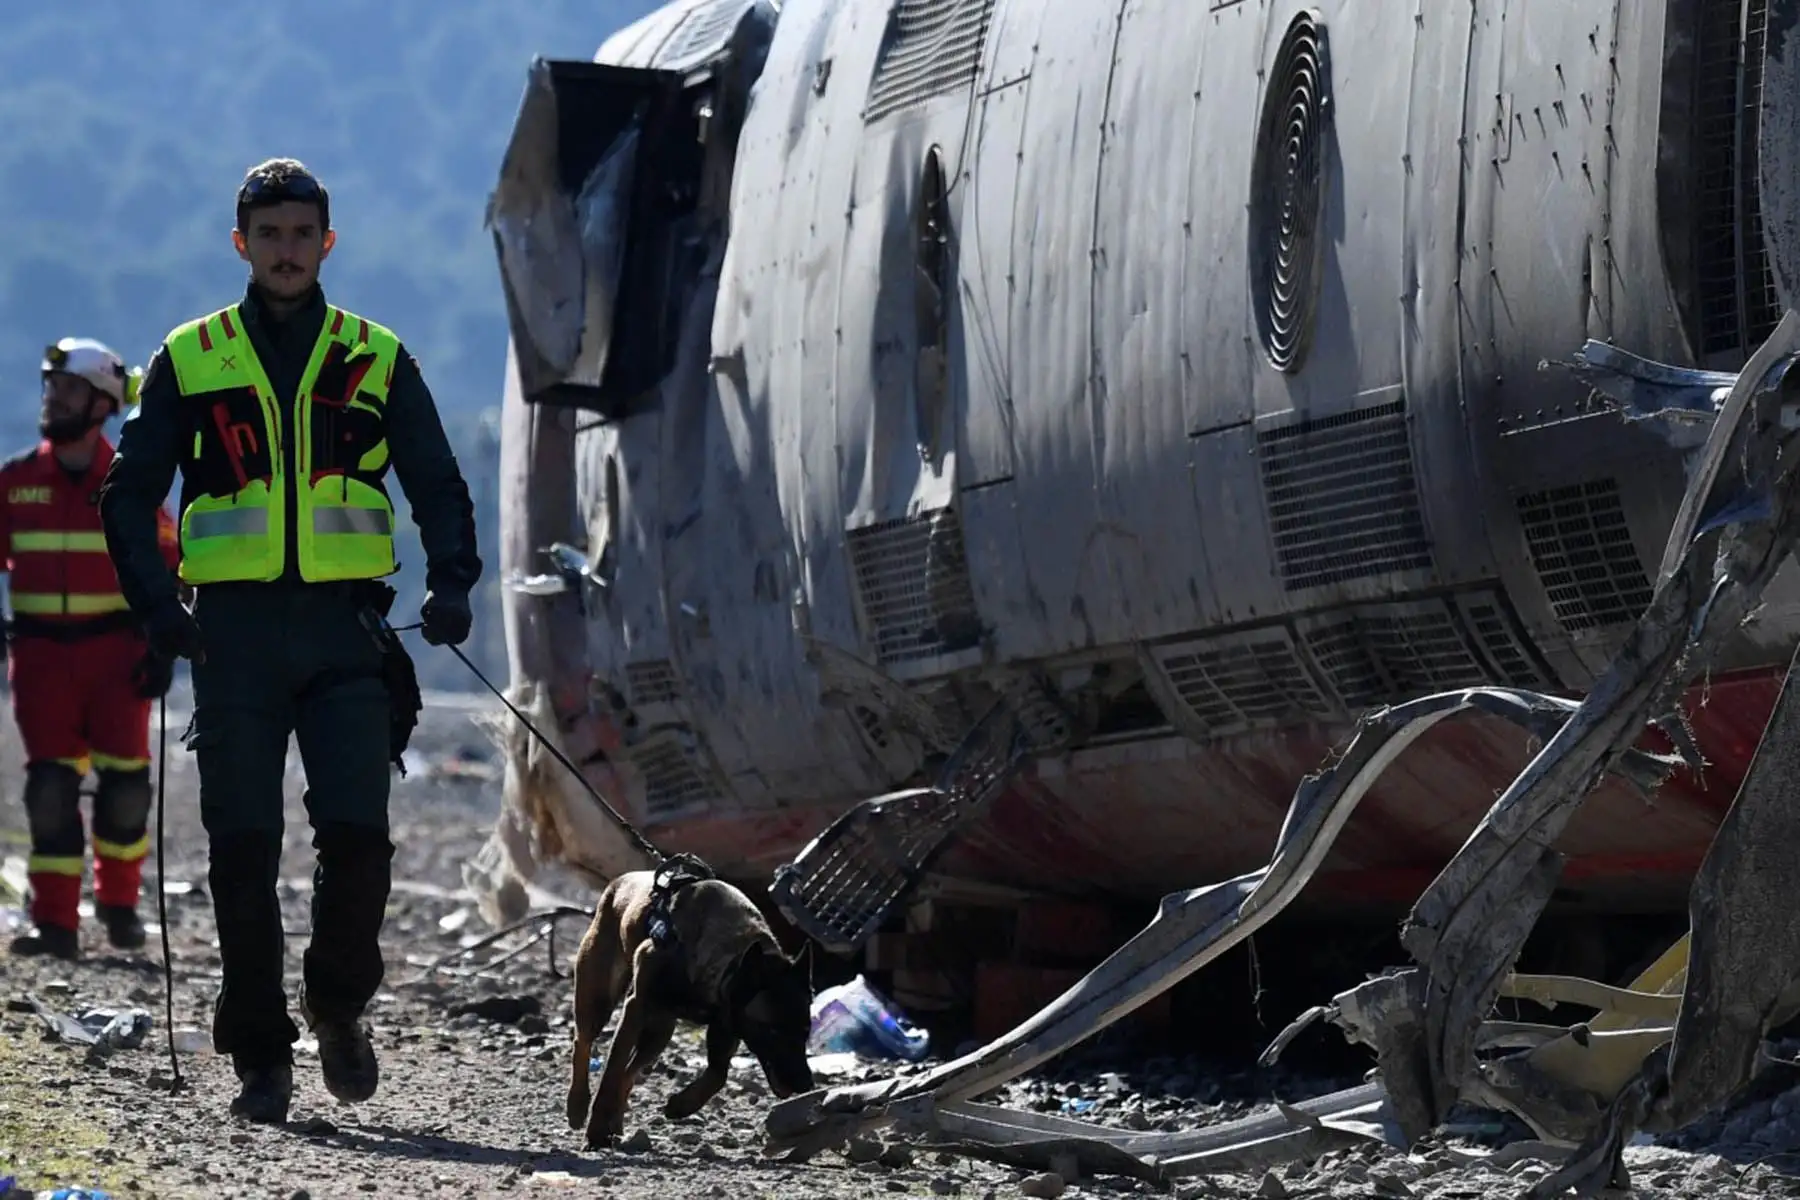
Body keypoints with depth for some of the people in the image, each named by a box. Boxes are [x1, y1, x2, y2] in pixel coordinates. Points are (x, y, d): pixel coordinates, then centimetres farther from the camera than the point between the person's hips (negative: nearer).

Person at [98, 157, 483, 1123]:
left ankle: (338, 1006, 14)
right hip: (234, 628, 0)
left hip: (342, 627, 0)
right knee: (244, 849, -2)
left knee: (355, 830, -11)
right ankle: (259, 1057, 6)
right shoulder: (189, 359, 9)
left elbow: (438, 487, 13)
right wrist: (156, 601, -6)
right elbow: (130, 494, 10)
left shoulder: (376, 360, 11)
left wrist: (450, 583, -5)